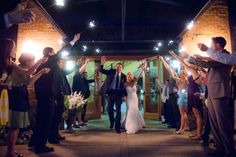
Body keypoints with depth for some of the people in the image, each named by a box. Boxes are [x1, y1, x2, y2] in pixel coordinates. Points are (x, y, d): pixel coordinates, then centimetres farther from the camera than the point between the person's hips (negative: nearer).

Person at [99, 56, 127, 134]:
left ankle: (117, 127, 11)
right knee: (109, 108, 3)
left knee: (118, 110, 1)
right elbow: (102, 71, 0)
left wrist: (125, 95, 2)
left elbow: (124, 86, 9)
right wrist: (102, 63, -15)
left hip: (119, 93, 0)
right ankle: (111, 121, 33)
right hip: (111, 92, 0)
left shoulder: (123, 76, 5)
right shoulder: (111, 72, 4)